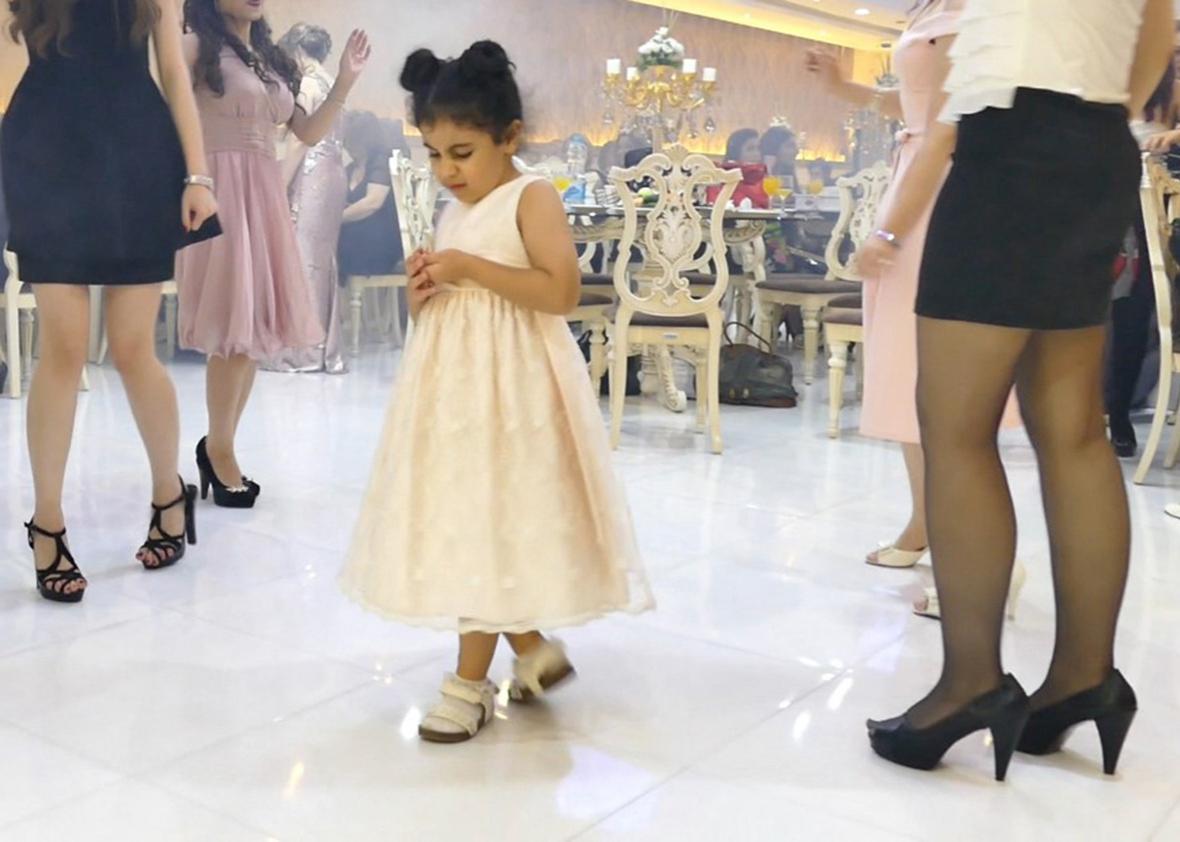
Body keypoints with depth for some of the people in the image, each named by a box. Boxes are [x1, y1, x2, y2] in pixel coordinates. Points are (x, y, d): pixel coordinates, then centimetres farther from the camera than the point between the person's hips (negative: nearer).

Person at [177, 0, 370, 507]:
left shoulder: (271, 62, 18)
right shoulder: (198, 48, -2)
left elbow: (309, 134, 17)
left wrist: (345, 81, 11)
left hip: (264, 197, 7)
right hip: (221, 195, -7)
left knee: (256, 328, 6)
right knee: (234, 327, -9)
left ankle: (218, 446, 17)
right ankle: (219, 449, 4)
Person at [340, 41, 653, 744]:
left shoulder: (532, 197, -10)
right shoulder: (455, 209, 14)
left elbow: (562, 291, -22)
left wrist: (469, 267, -21)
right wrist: (425, 288, -1)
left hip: (508, 385, -9)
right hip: (452, 382, 9)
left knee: (490, 527, -2)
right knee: (462, 524, 11)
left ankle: (471, 681, 10)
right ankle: (534, 650, 27)